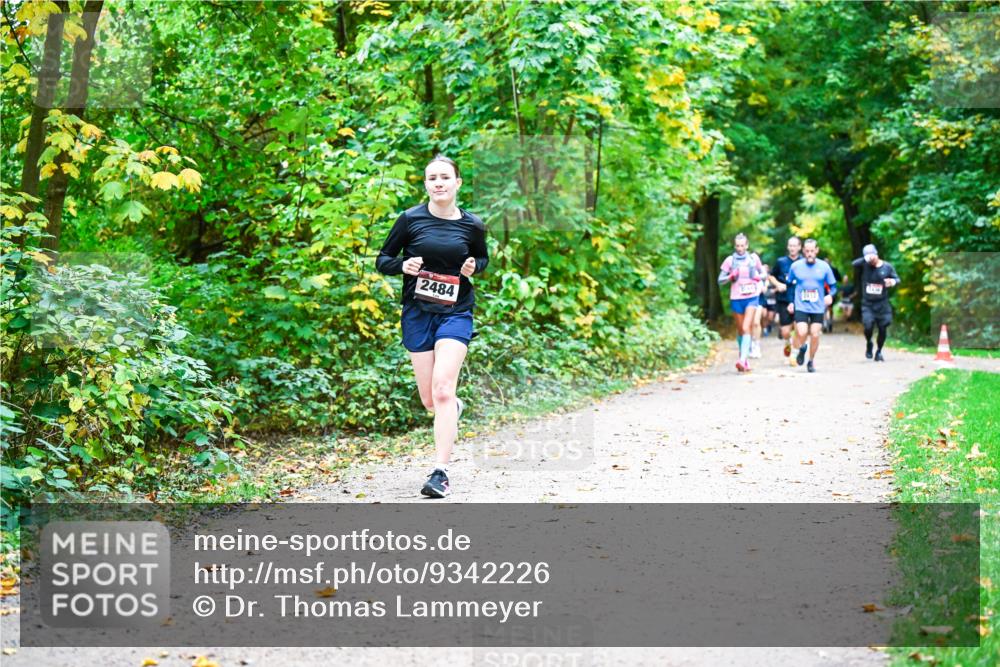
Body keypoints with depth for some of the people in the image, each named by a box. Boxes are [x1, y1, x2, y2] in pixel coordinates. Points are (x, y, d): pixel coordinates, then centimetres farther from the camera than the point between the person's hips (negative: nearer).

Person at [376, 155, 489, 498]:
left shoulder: (471, 225, 1)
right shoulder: (410, 219, -3)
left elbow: (483, 257, 20)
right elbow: (382, 260, 5)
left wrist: (474, 266, -3)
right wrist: (403, 266, -16)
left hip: (456, 313, -1)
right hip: (417, 312, 1)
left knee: (442, 391, -17)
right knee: (429, 401, 7)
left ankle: (440, 473, -15)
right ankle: (455, 407, 45)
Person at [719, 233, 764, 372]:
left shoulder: (753, 258, 5)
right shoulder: (730, 260, 2)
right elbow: (720, 280, 3)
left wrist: (759, 277, -4)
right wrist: (731, 276, -16)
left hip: (751, 297, -1)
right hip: (736, 298, 1)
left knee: (746, 328, -16)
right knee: (740, 330, 10)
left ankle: (742, 360, -24)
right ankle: (745, 360, 25)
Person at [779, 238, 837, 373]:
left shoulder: (824, 266, 0)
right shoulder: (795, 266, 0)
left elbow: (833, 285, 7)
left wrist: (830, 295, -13)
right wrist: (790, 302, 6)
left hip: (818, 308, 1)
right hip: (801, 306, -1)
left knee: (815, 335, -1)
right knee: (802, 333, -18)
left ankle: (811, 361, 20)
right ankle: (802, 348, 17)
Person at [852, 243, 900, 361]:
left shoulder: (887, 267, -2)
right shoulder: (865, 265, -5)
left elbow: (897, 279, 5)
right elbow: (854, 263, -23)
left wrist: (893, 281, -17)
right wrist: (865, 259, -35)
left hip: (882, 303, 1)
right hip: (867, 304, -1)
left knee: (883, 329, 2)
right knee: (868, 326, -16)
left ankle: (879, 352, 25)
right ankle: (868, 344, 17)